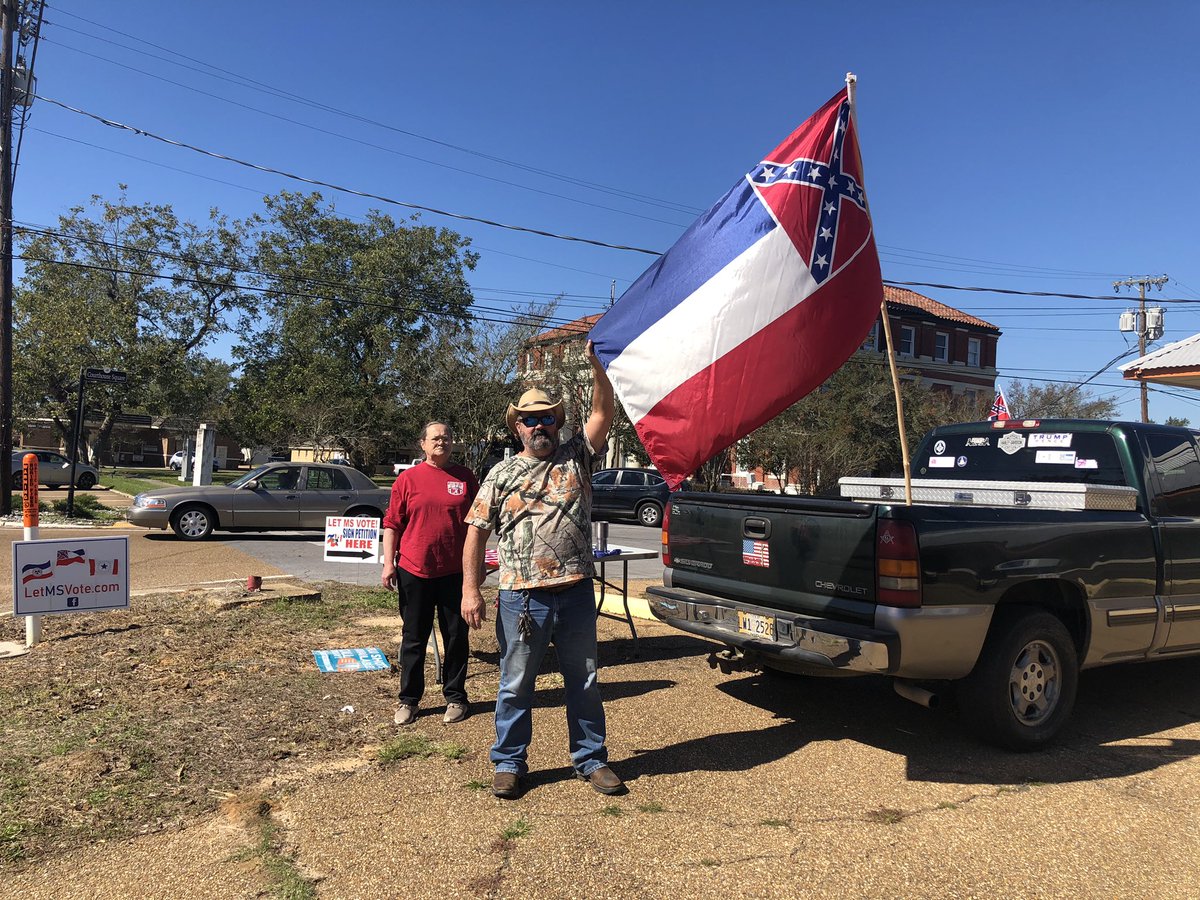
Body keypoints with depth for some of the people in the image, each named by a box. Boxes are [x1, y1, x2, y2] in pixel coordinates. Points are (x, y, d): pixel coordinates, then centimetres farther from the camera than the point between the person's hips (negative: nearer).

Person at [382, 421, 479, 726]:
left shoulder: (465, 477, 5)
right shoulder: (408, 478, 1)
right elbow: (392, 524, 2)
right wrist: (388, 564, -4)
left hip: (455, 572, 1)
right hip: (414, 571, -1)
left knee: (456, 637, 9)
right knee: (414, 638, 9)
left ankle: (455, 697, 23)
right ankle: (409, 699, 22)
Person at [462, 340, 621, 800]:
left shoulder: (577, 459, 7)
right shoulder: (501, 475, 4)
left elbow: (603, 413, -4)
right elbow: (476, 533, 2)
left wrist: (596, 365, -16)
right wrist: (470, 590, -5)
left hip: (576, 593, 1)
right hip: (522, 598, -1)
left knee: (584, 682, 13)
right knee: (515, 685, 10)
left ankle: (591, 759, 28)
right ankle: (509, 762, 27)